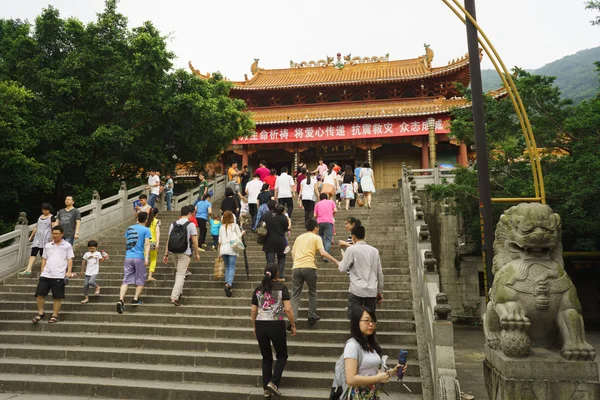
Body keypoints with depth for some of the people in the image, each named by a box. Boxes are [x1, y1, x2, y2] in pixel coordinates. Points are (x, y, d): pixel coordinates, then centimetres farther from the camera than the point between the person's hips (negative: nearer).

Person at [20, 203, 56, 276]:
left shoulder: (51, 217, 0)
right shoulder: (40, 217, 19)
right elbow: (36, 227, 24)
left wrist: (52, 238, -17)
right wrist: (31, 236, 23)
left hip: (46, 238, -6)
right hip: (38, 237, 6)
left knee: (43, 254, -6)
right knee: (33, 252, -5)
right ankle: (28, 269, -12)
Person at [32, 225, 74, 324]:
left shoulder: (67, 245, 3)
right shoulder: (47, 245, 13)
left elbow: (70, 260, 1)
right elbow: (44, 259, 17)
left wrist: (69, 272, -9)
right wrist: (42, 272, 10)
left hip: (59, 276, -3)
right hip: (45, 275, 4)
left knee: (57, 297, 1)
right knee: (39, 294, 2)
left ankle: (55, 315, 13)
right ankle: (41, 313, 21)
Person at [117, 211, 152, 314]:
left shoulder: (129, 228, 14)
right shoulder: (146, 230, -1)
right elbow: (147, 244, -13)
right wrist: (146, 257, -19)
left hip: (128, 257, 4)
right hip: (139, 257, -4)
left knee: (126, 281, 3)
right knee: (140, 280, 12)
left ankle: (121, 300, -13)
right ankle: (135, 299, 11)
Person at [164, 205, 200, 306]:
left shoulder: (173, 224, 8)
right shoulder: (191, 225, -6)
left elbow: (168, 240, 7)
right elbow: (194, 241, -7)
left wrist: (166, 254, 11)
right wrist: (197, 253, 3)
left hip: (174, 252, 5)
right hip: (185, 253, -5)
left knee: (178, 272, 24)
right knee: (181, 275, -3)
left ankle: (179, 291, 32)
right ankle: (174, 297, -9)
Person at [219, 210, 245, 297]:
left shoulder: (222, 227, 13)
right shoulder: (235, 226, 2)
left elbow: (220, 240, 14)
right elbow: (239, 237, 5)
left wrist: (219, 251, 21)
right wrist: (242, 232, 25)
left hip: (223, 249, 4)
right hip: (232, 249, -4)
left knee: (227, 267, 17)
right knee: (232, 267, -7)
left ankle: (227, 282, 11)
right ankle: (229, 284, -24)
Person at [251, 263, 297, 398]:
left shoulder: (258, 289, 8)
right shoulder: (282, 288, -2)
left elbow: (253, 311, 9)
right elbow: (288, 309, -9)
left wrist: (254, 327, 20)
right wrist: (293, 325, 1)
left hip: (261, 325, 4)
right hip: (276, 325, -3)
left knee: (266, 358, 17)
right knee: (282, 356, 15)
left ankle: (266, 389, 17)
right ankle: (273, 382, -1)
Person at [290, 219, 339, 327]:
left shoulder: (299, 237, 21)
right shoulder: (316, 238, 6)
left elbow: (293, 253, 17)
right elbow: (323, 253, -7)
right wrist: (336, 262, -3)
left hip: (296, 268, 4)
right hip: (309, 267, -3)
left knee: (295, 295, 5)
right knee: (312, 293, 17)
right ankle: (312, 317, 20)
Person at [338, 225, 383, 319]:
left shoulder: (352, 249, -4)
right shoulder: (374, 250, 9)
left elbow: (343, 269, -3)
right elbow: (380, 273, 10)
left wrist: (343, 260, 17)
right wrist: (380, 291, 18)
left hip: (357, 290, -4)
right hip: (372, 291, 4)